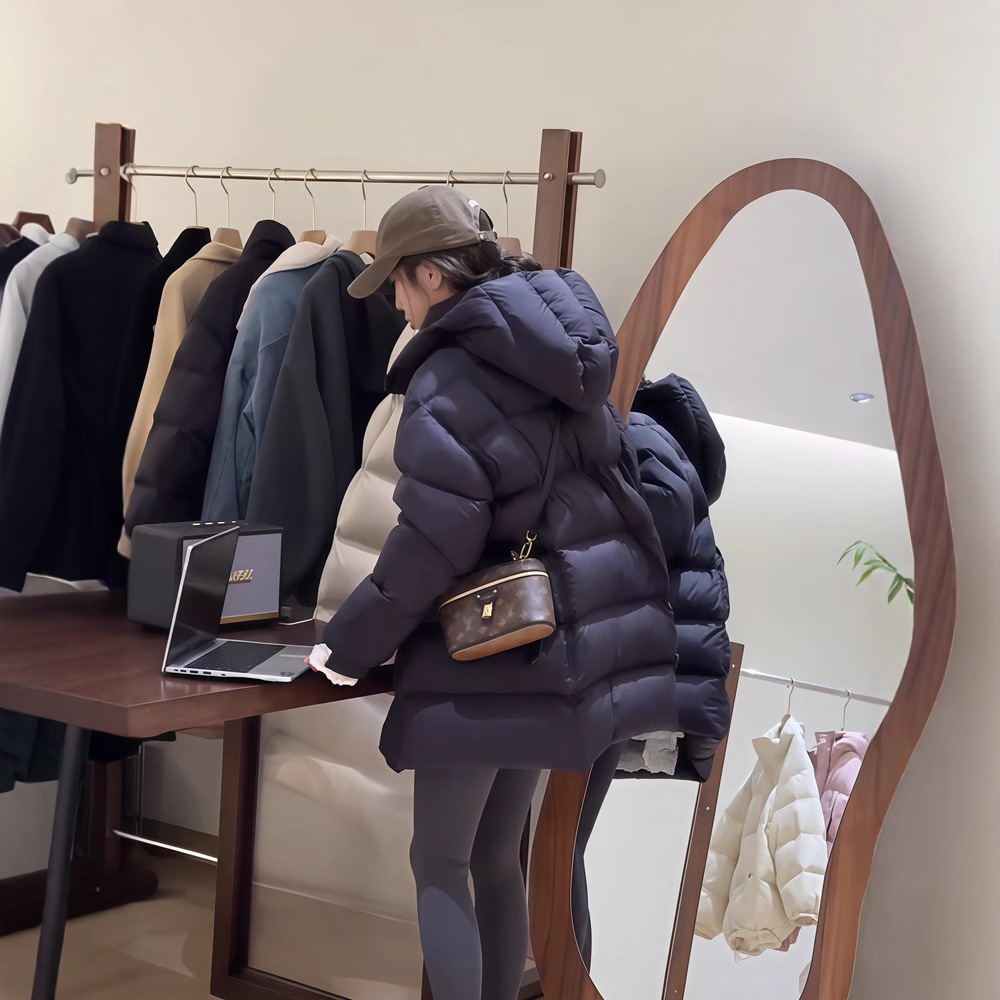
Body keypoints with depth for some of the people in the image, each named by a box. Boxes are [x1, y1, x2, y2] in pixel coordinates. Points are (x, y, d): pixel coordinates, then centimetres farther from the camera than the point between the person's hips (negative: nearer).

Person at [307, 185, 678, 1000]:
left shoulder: (448, 382, -16)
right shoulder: (560, 358, 8)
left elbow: (434, 542, -19)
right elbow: (610, 488, 14)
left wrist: (352, 642, -7)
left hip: (484, 656, -8)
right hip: (569, 642, 8)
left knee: (438, 863, 6)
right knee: (499, 856, 18)